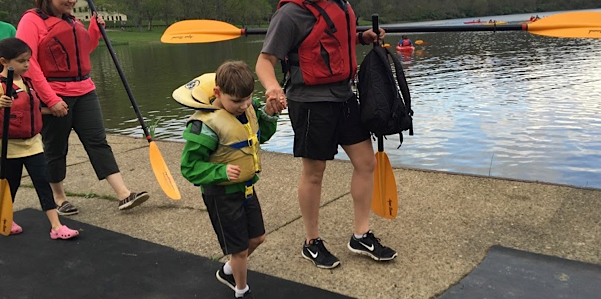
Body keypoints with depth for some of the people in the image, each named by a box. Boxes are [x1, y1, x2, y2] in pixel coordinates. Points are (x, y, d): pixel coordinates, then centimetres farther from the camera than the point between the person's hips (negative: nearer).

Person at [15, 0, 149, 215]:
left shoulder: (72, 21, 14)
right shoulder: (32, 20, -8)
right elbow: (28, 63, -16)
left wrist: (95, 29, 13)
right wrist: (50, 99, -21)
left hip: (84, 91, 6)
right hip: (54, 95, -6)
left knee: (98, 141, -1)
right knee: (56, 148, 7)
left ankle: (124, 195, -6)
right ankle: (59, 198, 25)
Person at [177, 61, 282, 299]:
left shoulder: (248, 109, -4)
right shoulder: (206, 125, -27)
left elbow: (261, 135, 15)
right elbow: (190, 167, -22)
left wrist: (269, 115, -4)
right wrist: (222, 172, -36)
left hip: (246, 188, 8)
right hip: (223, 195, -7)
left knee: (257, 237, 22)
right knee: (240, 249, 7)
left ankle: (228, 272, 49)